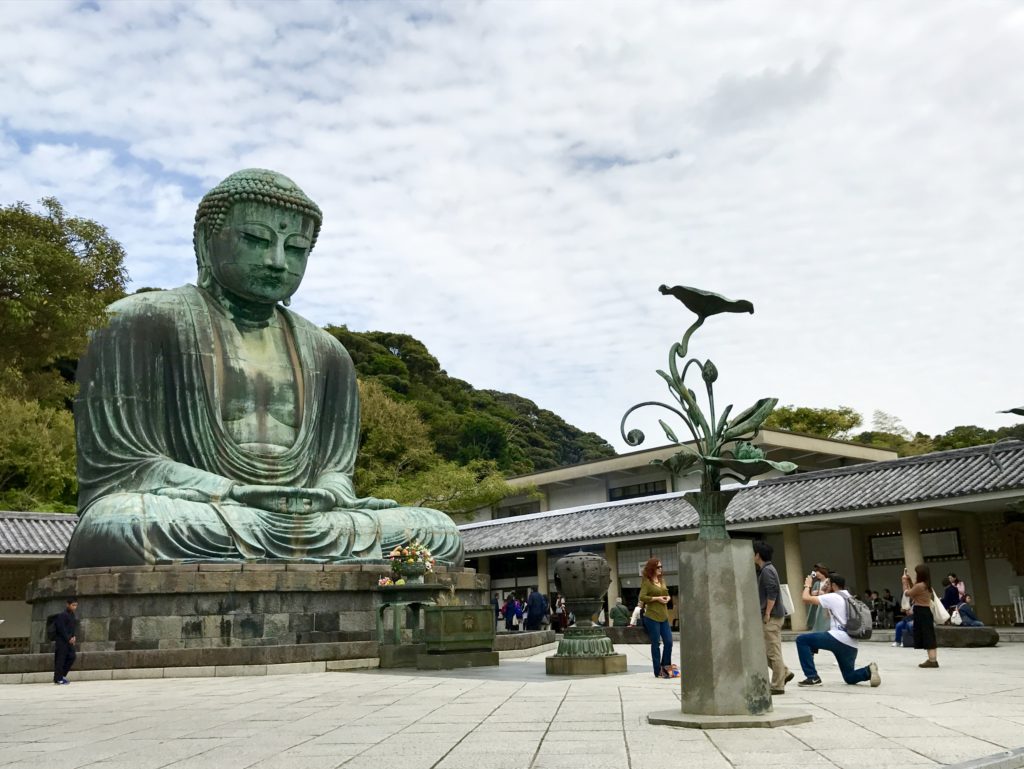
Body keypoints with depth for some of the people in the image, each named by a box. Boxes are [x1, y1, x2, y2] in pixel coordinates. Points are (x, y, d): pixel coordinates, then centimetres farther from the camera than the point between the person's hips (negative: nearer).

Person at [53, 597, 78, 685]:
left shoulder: (72, 615, 13)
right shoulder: (62, 615, -14)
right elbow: (61, 629, -18)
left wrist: (73, 637, 1)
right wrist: (68, 639, -15)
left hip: (69, 640, 8)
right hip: (61, 641, -8)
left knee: (72, 656, 6)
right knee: (60, 659, -4)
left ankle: (62, 675, 18)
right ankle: (58, 679, 1)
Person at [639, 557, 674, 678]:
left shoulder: (662, 580, 13)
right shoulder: (646, 581, -8)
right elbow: (642, 597, -17)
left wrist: (667, 598, 3)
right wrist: (657, 598, -17)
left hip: (664, 616, 6)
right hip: (652, 617, -6)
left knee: (668, 642, 4)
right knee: (656, 644, 1)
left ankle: (666, 666, 21)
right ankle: (658, 671, 8)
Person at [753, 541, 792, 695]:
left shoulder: (767, 571, -14)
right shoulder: (766, 569, 16)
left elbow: (772, 594, -22)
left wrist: (767, 614, -19)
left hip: (771, 617, -10)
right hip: (771, 617, 10)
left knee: (773, 652, -3)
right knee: (764, 649, 14)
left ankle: (778, 686, 3)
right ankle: (784, 673, 18)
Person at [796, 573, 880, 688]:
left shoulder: (832, 597, -2)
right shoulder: (849, 598, 22)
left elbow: (805, 598, -6)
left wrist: (807, 586, 14)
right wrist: (824, 595, 32)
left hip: (838, 639, -8)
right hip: (851, 644, 8)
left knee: (802, 640, -1)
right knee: (850, 677, 23)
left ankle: (813, 678, -5)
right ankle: (869, 671, -7)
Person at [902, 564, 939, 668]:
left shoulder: (919, 586, -19)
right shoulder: (926, 585, 12)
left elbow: (907, 593, -9)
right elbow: (913, 591, 25)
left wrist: (905, 581, 2)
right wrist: (909, 580, 20)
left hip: (921, 613, -10)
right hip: (926, 611, 10)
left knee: (926, 636, -8)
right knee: (928, 636, 13)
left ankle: (932, 660, -8)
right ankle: (932, 659, 17)